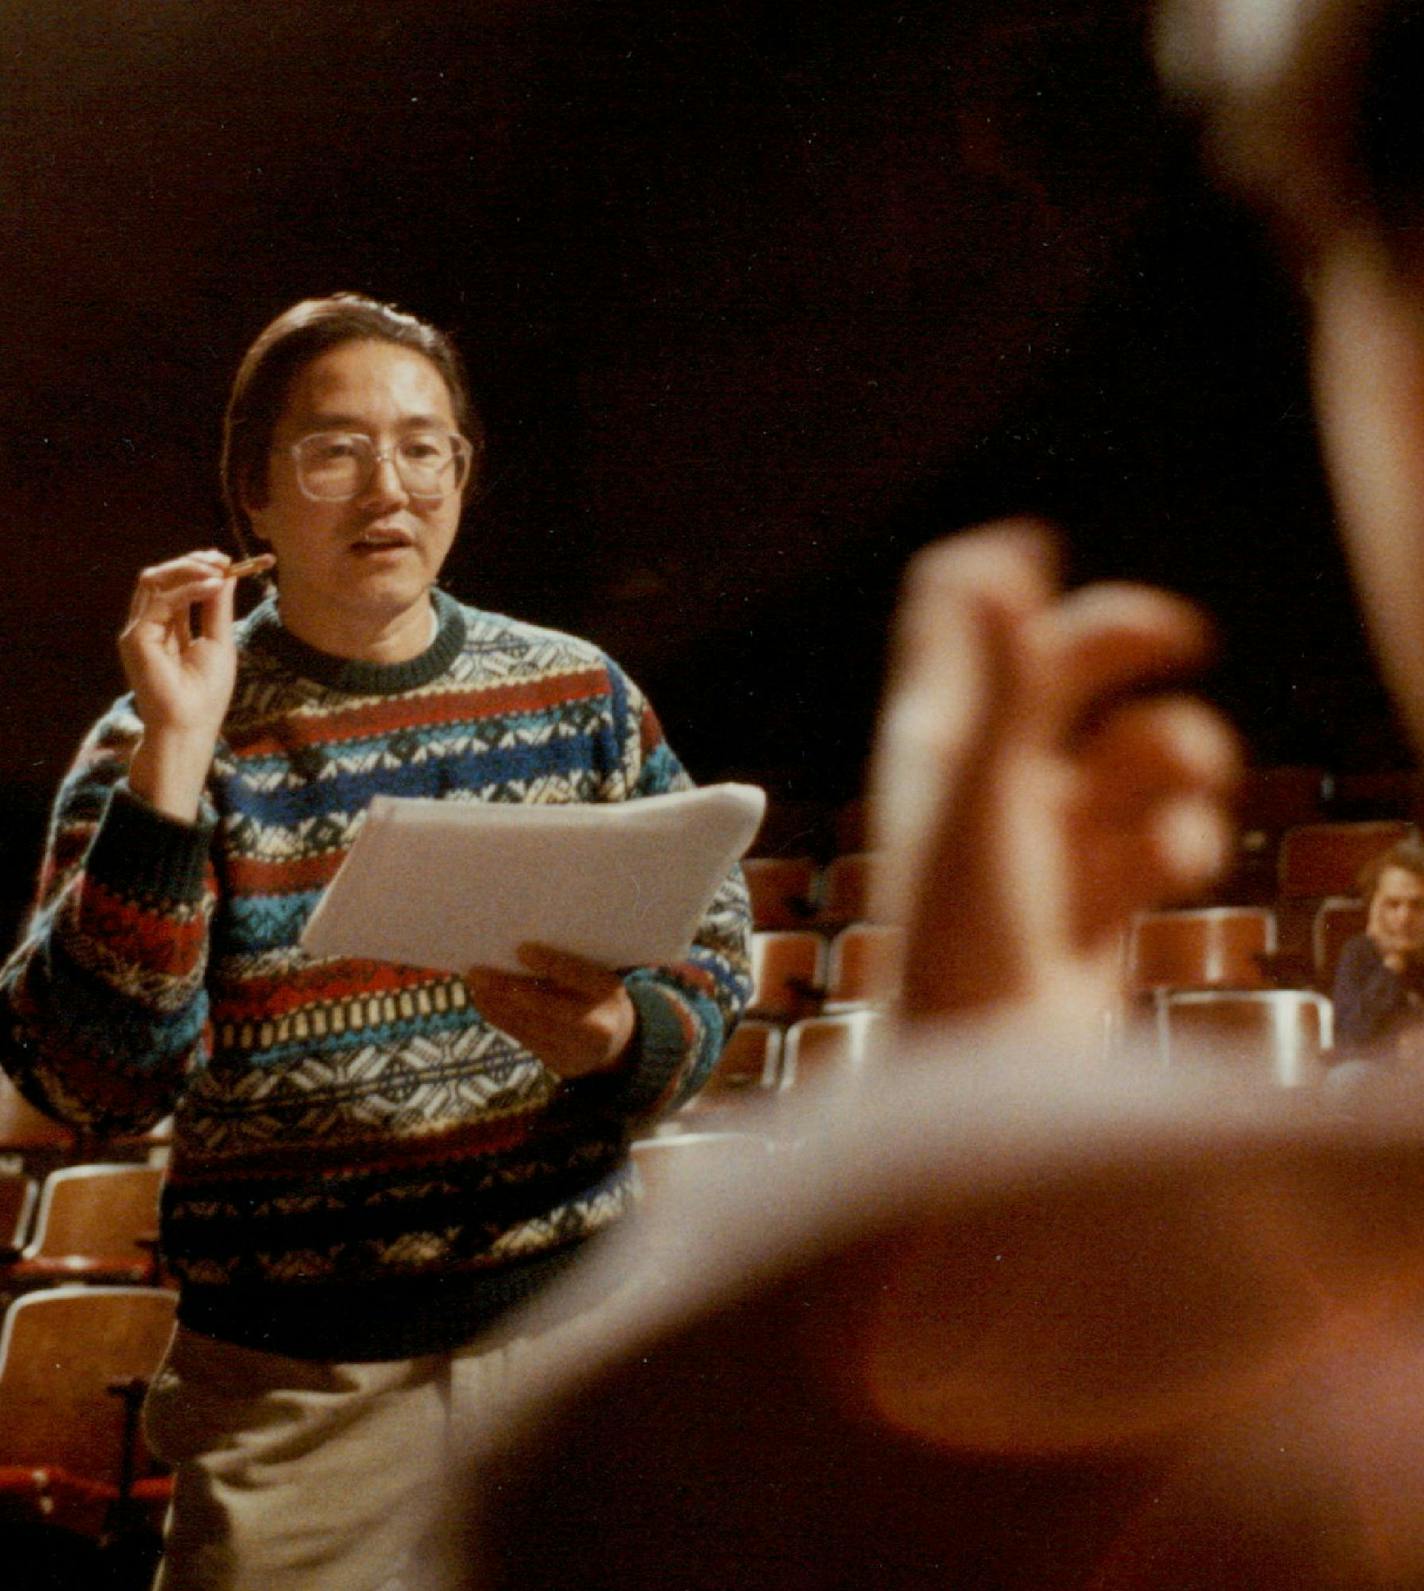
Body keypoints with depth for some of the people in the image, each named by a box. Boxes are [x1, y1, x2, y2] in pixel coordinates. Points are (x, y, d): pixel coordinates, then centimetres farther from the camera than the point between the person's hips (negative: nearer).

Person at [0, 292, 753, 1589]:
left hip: (572, 1322, 3)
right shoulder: (159, 741, -5)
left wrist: (620, 1036, -16)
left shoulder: (578, 691, 4)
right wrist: (174, 755, -22)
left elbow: (713, 945, 6)